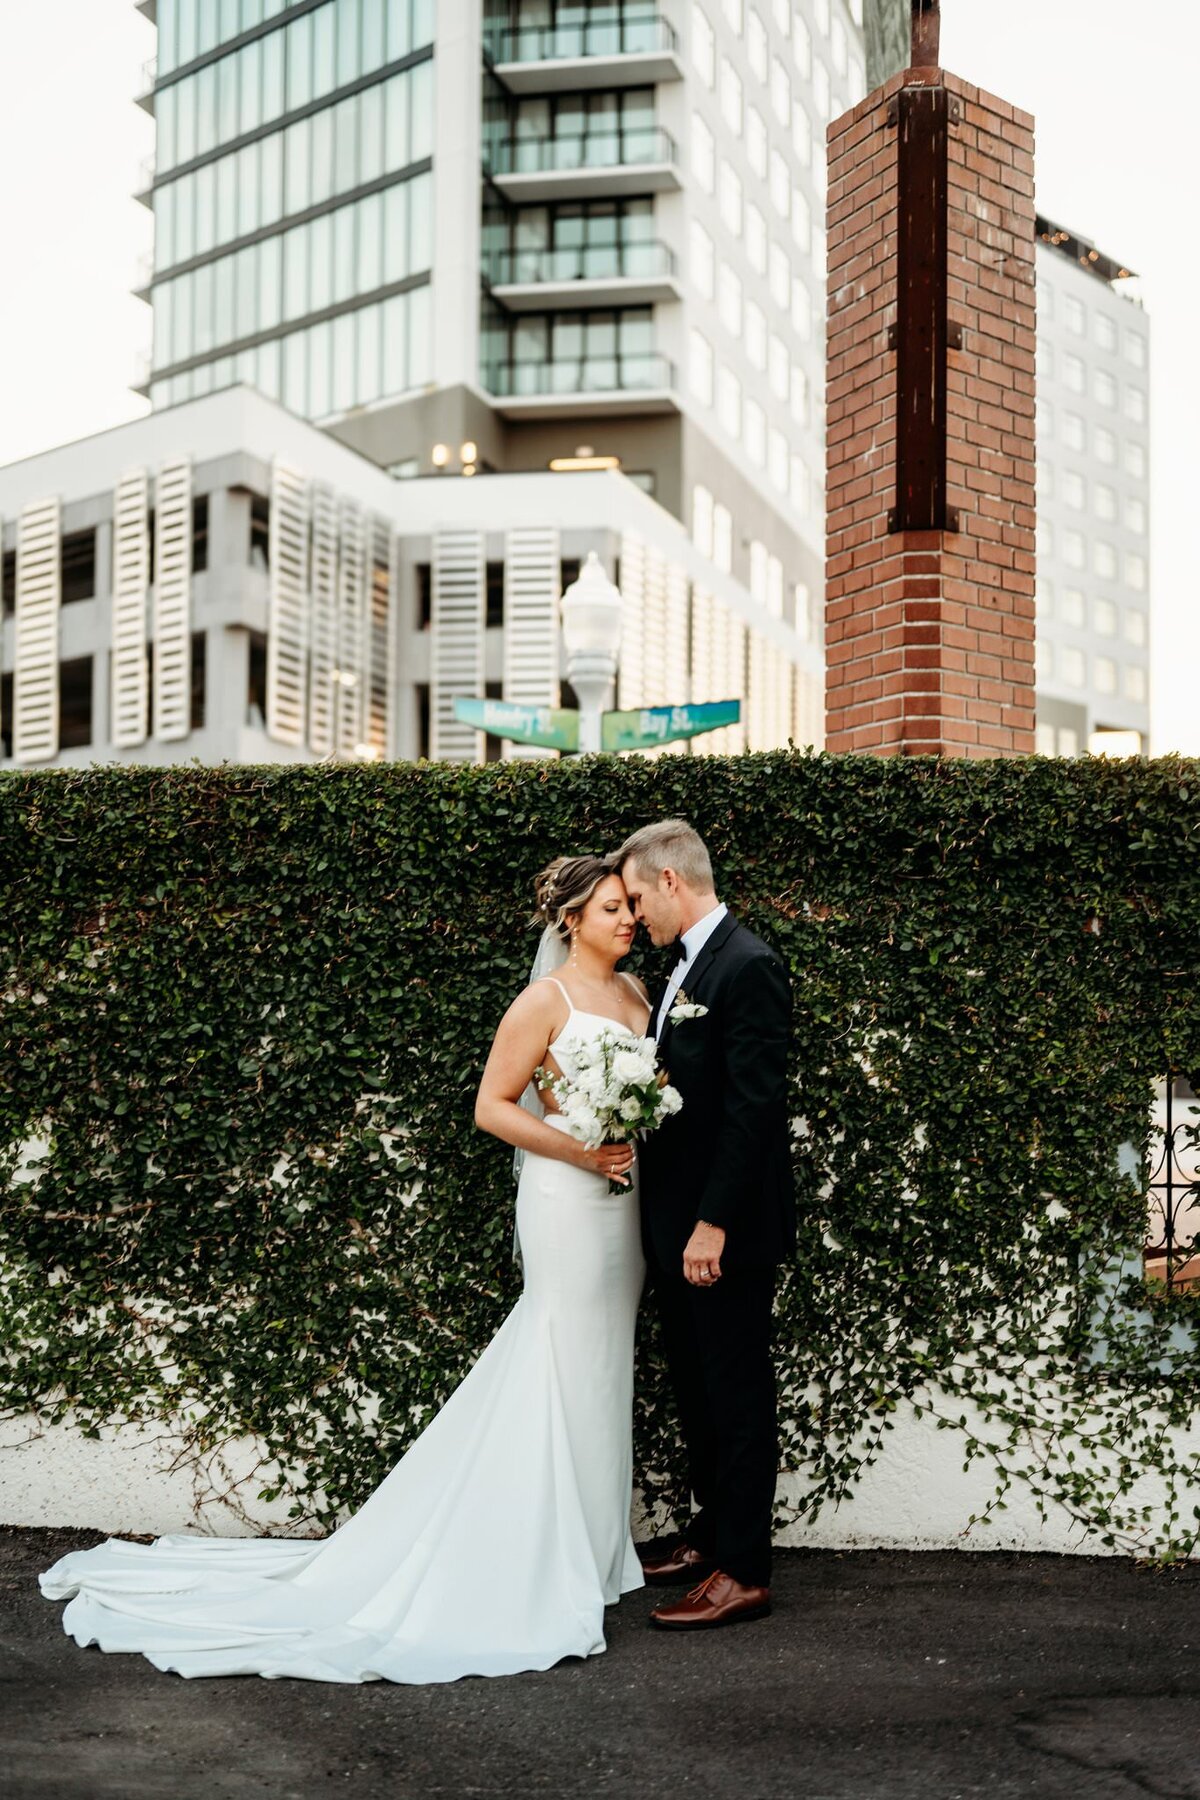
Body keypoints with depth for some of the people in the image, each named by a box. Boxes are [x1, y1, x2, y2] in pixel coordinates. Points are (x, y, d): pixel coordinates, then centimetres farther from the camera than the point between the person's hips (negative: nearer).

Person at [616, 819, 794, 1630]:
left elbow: (753, 1107, -22)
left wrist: (713, 1223, -23)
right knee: (696, 1388, 19)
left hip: (726, 1228, -10)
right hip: (678, 1222, 10)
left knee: (737, 1395, 0)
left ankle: (744, 1572, 8)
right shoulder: (687, 968, 13)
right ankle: (712, 1532, 33)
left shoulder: (748, 967, -17)